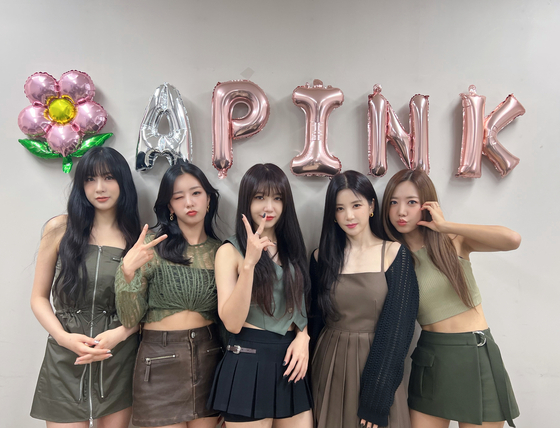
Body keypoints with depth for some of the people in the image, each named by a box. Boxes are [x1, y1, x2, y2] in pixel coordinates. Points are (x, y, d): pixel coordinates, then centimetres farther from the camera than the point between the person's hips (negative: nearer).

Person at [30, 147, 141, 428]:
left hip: (119, 359, 1)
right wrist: (64, 337, -12)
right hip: (66, 362, -1)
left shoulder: (138, 237, 1)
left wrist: (120, 333, -12)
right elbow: (39, 297, 3)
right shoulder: (59, 228, -2)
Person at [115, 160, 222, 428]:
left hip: (208, 357, 2)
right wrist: (127, 270, -22)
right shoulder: (152, 246, -5)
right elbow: (130, 319, -8)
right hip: (160, 361, -2)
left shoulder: (220, 251, 2)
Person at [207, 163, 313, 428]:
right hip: (249, 365, -5)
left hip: (290, 362, 5)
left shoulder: (292, 249, 9)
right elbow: (232, 323, -15)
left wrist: (303, 337, -3)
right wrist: (249, 263, -25)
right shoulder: (230, 251, -7)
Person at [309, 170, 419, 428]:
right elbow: (314, 319, 6)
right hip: (331, 367, 2)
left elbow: (397, 325, -10)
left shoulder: (394, 253, -7)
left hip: (378, 364, -2)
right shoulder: (323, 257, 0)